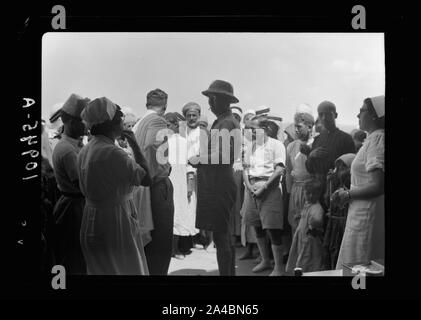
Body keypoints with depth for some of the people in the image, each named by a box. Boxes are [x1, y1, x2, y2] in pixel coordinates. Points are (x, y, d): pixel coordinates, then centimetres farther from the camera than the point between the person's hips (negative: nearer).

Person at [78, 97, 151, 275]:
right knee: (127, 269, 6)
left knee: (100, 271, 19)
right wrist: (134, 145, -8)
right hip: (116, 222, -8)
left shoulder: (84, 151, 5)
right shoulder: (112, 153, -22)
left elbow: (86, 190, 9)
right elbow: (146, 179, -16)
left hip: (90, 222, 8)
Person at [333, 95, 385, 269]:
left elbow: (378, 186, -23)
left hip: (368, 215, -10)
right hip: (363, 213, 10)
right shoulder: (375, 138, 14)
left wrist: (348, 194, -12)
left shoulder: (376, 139, -16)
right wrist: (347, 192, 8)